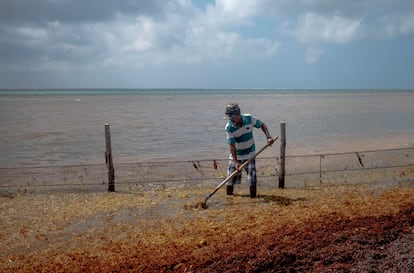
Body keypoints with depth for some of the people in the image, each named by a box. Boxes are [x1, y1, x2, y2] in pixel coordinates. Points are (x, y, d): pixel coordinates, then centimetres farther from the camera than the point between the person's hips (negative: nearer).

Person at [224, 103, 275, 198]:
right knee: (230, 180, 1)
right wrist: (236, 162, -28)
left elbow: (262, 125, 2)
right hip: (235, 156, -1)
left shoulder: (249, 119, -15)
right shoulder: (228, 128, -19)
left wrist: (268, 137, -13)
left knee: (252, 180, -4)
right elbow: (232, 146, -20)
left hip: (249, 155, 1)